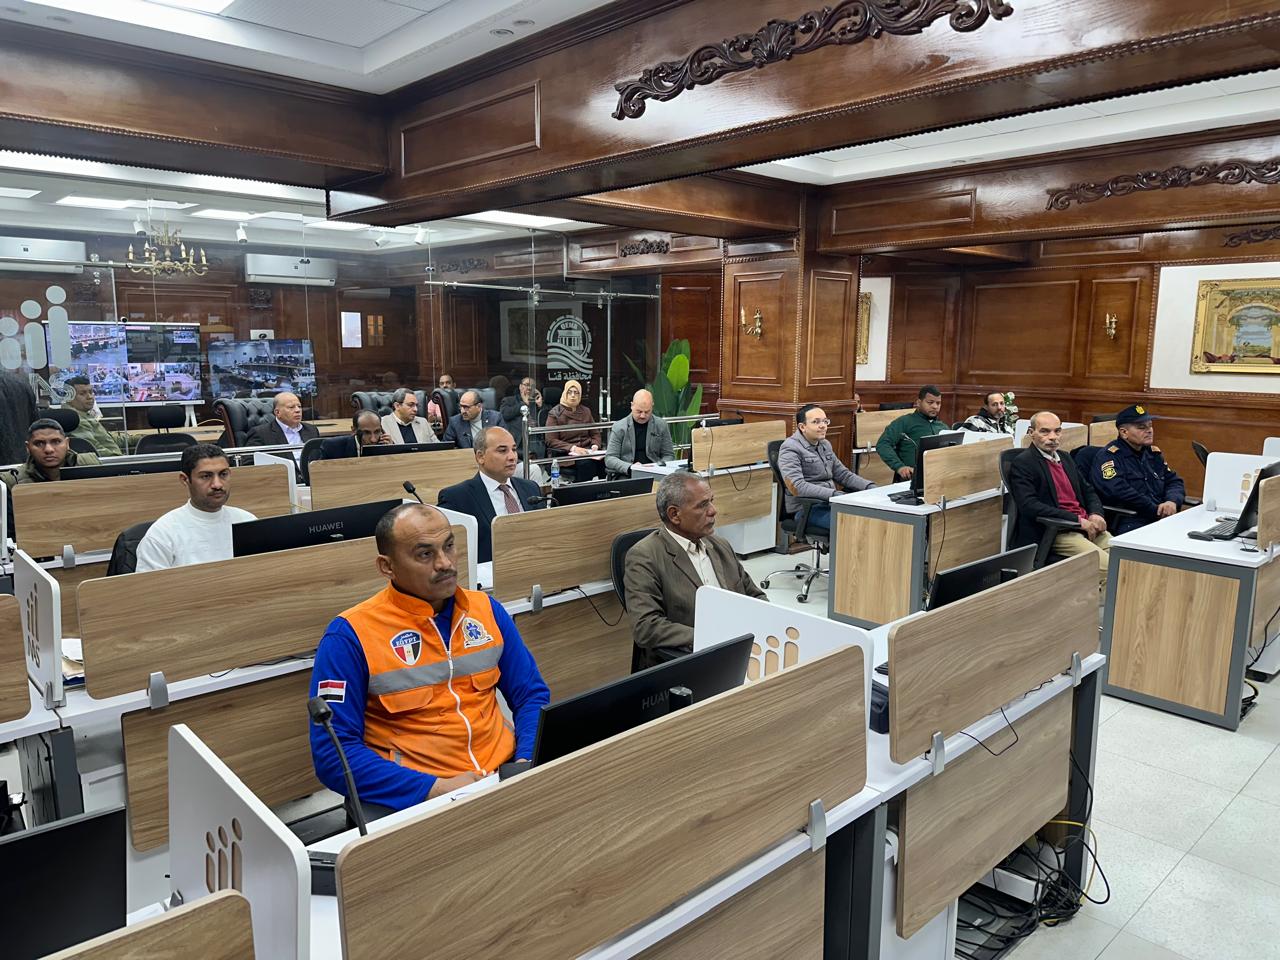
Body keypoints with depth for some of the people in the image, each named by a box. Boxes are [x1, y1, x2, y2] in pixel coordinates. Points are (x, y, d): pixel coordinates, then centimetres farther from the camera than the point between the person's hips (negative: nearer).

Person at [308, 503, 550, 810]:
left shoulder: (487, 609, 7)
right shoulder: (350, 635, -7)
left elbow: (532, 695, 13)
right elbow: (333, 753, -9)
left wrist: (527, 764, -6)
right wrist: (438, 789, -17)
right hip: (414, 796, -4)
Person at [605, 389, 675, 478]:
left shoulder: (661, 425, 8)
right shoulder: (618, 427, 3)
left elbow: (669, 455, 13)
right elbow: (609, 458, -1)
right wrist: (629, 467, -20)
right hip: (624, 475, -2)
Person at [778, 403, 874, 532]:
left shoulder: (825, 444, 17)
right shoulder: (790, 449, -10)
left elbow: (843, 474, 22)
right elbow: (796, 487, -22)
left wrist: (870, 487, 4)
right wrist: (834, 494, -28)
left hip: (829, 503, 8)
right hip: (806, 509, -8)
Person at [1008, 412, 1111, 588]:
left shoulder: (1065, 459, 19)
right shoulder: (1022, 463, -7)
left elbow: (1088, 491, 25)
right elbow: (1029, 506, -17)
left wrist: (1096, 514, 1)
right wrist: (1078, 520, -18)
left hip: (1086, 526, 8)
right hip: (1053, 533, -8)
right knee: (1106, 564, -24)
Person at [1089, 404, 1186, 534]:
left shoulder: (1153, 453, 22)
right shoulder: (1109, 457, -3)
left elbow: (1174, 482, 22)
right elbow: (1119, 492, -16)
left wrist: (1172, 501, -2)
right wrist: (1157, 511, -13)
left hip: (1163, 518, 8)